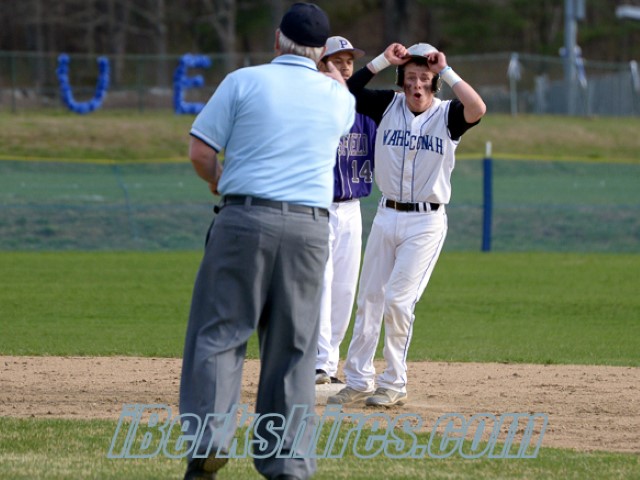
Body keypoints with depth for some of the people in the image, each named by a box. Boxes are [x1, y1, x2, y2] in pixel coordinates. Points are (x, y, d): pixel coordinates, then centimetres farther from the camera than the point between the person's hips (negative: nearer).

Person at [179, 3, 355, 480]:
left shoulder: (244, 81, 0)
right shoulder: (338, 97, 9)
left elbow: (200, 153, -2)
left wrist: (220, 182, 18)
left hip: (244, 219, -2)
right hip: (310, 228, 2)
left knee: (218, 332, 2)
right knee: (293, 345, 8)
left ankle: (208, 439, -13)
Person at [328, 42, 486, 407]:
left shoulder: (447, 114, -6)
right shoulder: (388, 106, 3)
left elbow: (478, 109, -27)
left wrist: (446, 71, -19)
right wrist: (382, 61, -8)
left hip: (426, 222, -4)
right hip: (387, 216, 4)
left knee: (399, 300, -9)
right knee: (370, 298, 7)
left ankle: (395, 385, 3)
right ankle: (360, 381, 15)